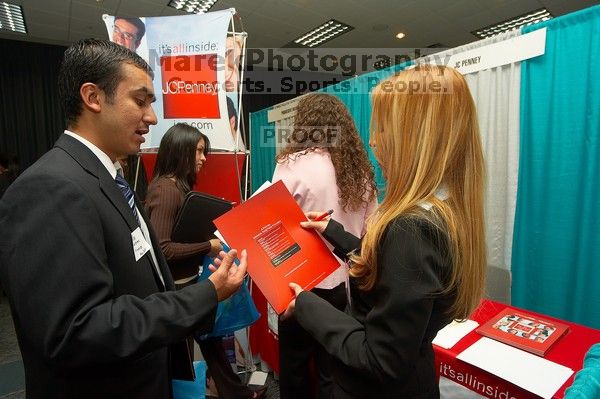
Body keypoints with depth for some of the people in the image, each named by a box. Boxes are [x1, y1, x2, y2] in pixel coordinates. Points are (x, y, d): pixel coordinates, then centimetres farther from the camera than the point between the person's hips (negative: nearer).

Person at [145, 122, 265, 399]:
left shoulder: (181, 185, 7)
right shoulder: (166, 189, -21)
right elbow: (162, 248, -28)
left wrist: (211, 242, 3)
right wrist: (208, 247, -23)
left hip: (189, 279, 9)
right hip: (176, 285, -9)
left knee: (209, 335, 19)